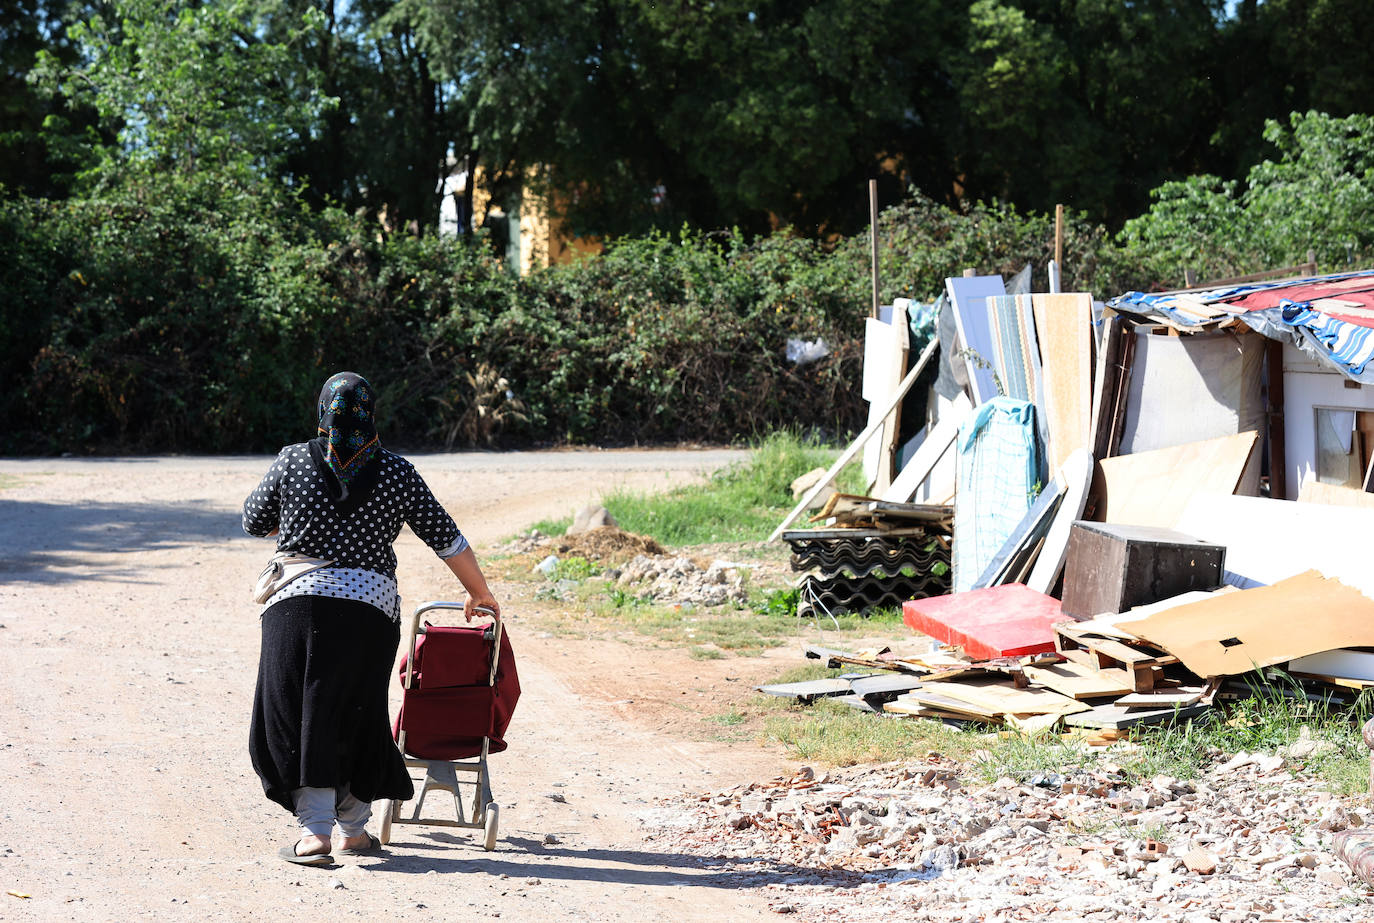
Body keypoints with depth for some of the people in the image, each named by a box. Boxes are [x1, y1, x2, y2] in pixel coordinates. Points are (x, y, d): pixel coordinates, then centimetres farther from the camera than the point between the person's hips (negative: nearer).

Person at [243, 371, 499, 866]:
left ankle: (316, 829, -6)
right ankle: (354, 828, 19)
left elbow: (254, 521, 15)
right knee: (356, 716, 12)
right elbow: (447, 539, 8)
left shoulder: (291, 461, 2)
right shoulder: (397, 473, 3)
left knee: (296, 716, 4)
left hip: (296, 602, -1)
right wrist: (480, 593, 20)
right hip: (369, 606, 1)